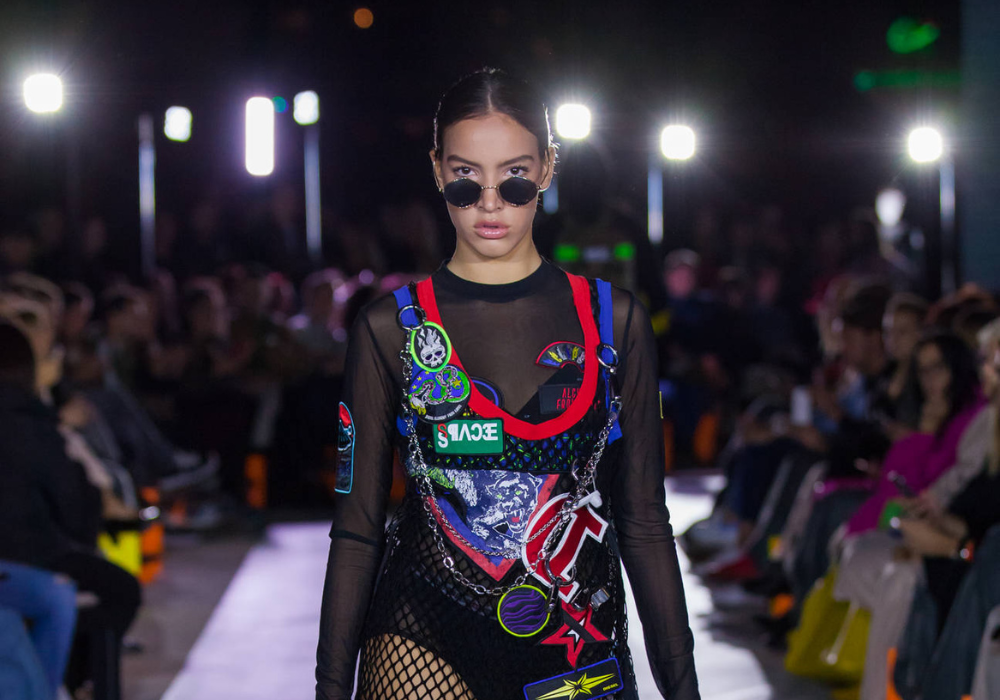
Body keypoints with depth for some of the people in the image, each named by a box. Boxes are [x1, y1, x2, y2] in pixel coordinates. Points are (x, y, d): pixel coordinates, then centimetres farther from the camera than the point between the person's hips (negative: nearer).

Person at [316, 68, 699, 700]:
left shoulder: (615, 321, 4)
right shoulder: (390, 328, 1)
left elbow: (644, 521, 6)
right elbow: (359, 527, 3)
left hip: (578, 649, 1)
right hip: (424, 648, -1)